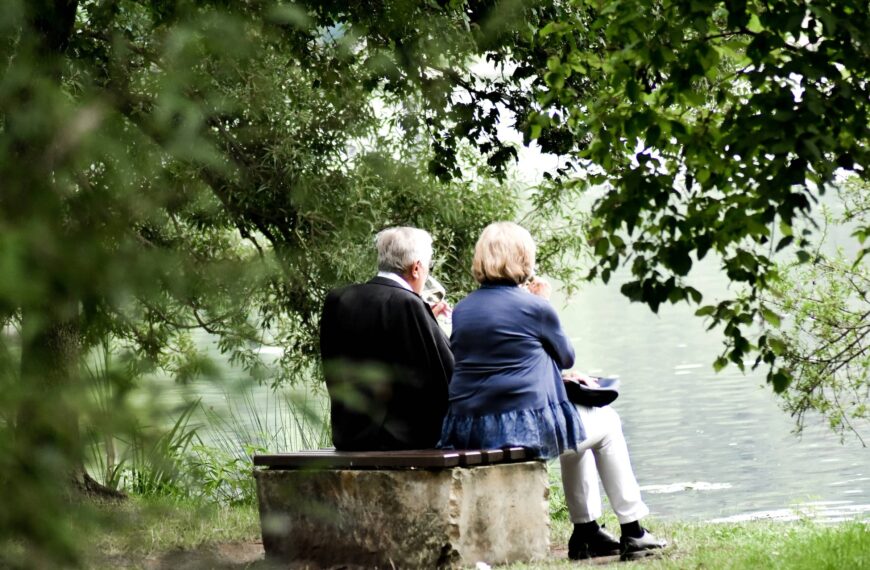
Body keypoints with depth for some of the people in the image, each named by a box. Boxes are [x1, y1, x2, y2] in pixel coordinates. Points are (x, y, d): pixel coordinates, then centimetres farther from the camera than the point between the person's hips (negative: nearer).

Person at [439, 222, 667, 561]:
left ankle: (586, 532, 34)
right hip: (524, 427, -7)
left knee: (577, 427, 33)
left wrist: (558, 377, 27)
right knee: (606, 423, 21)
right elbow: (566, 357, 9)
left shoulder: (461, 310, 10)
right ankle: (632, 531, 23)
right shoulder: (534, 308, -8)